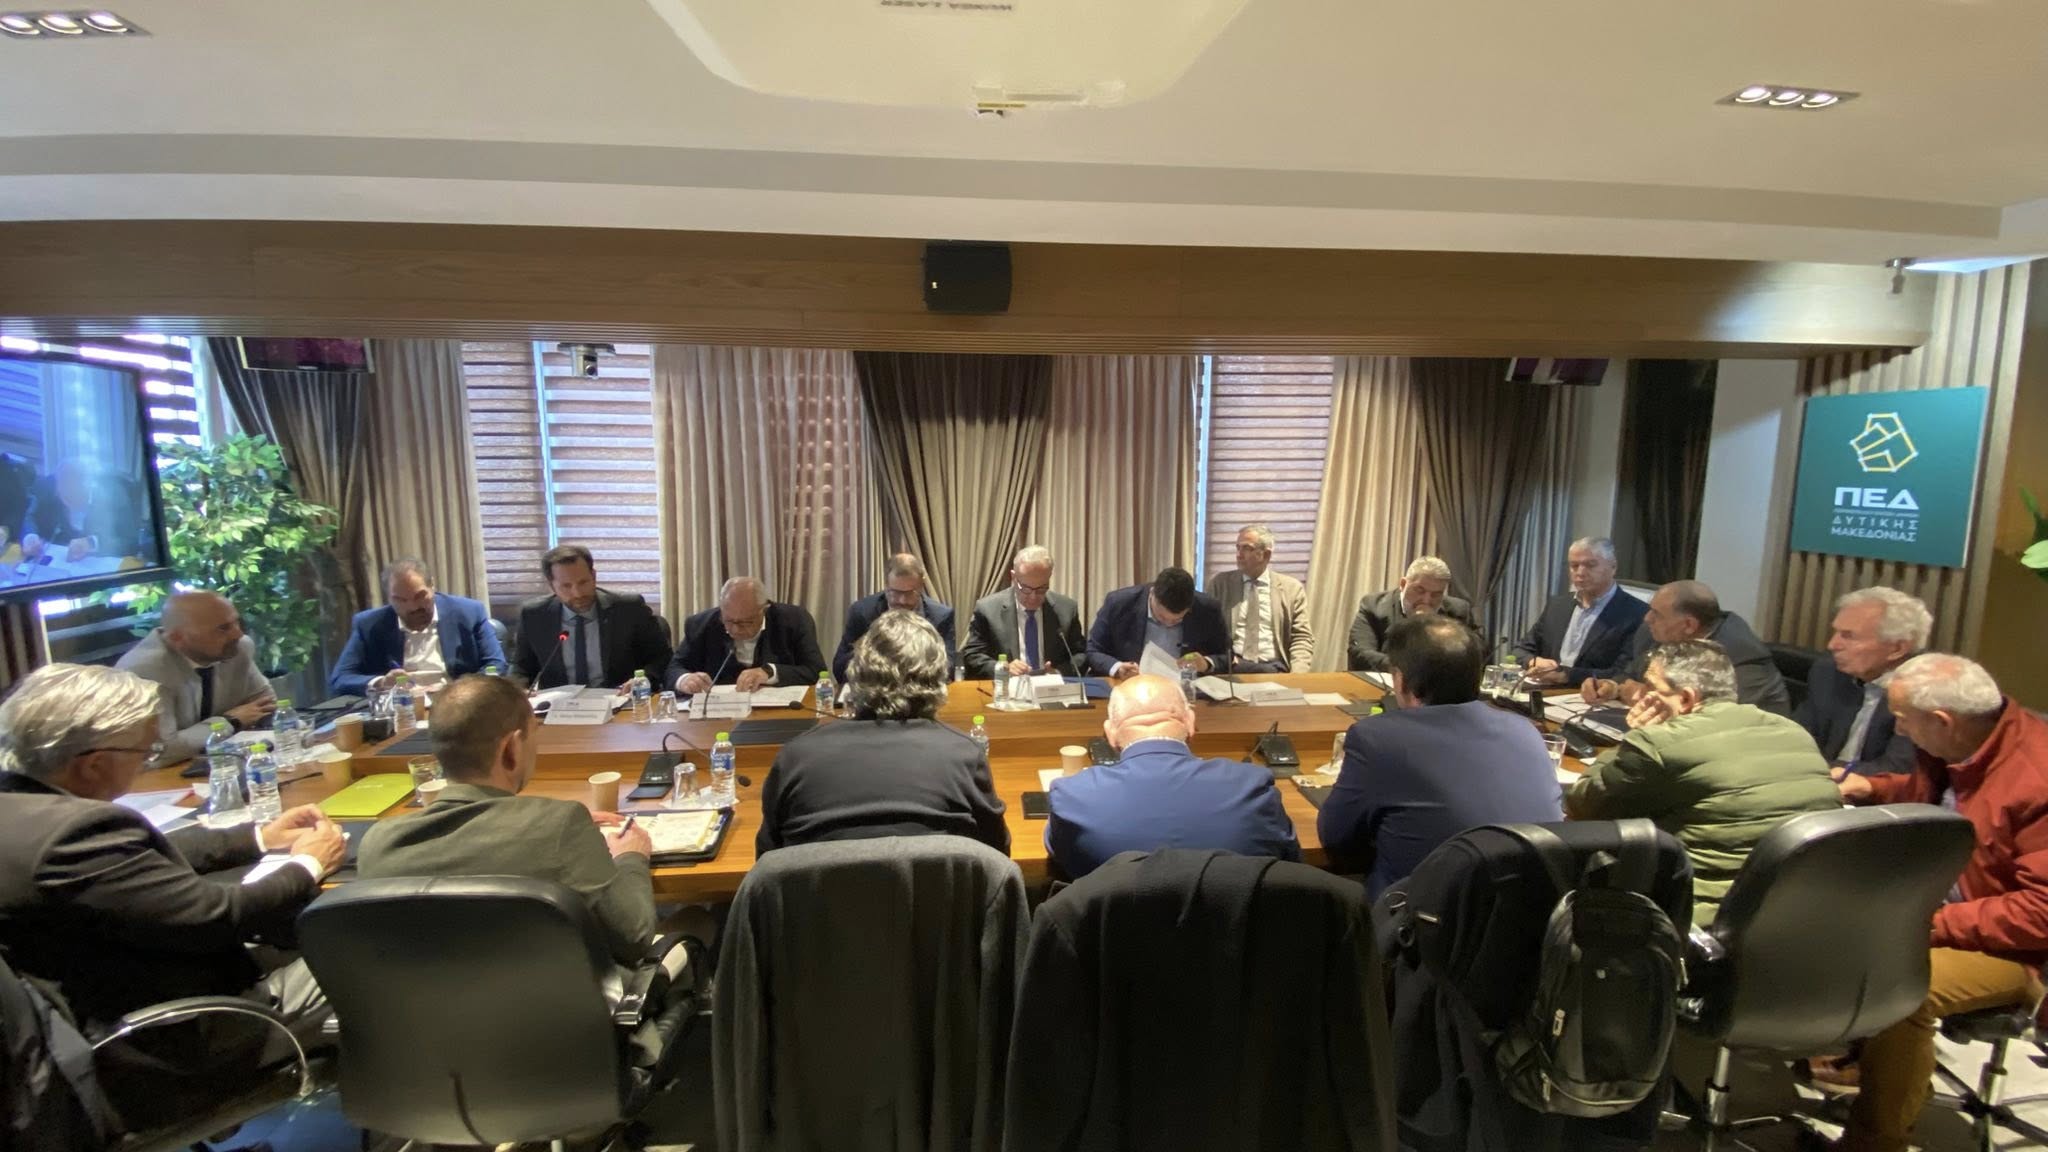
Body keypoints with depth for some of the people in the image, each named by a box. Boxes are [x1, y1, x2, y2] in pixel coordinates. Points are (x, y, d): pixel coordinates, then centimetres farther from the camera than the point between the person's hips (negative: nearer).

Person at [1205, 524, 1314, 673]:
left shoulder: (1291, 588, 9)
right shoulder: (1220, 582, 10)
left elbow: (1302, 638, 5)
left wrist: (1296, 676, -14)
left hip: (1274, 667, 3)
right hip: (1232, 666, -2)